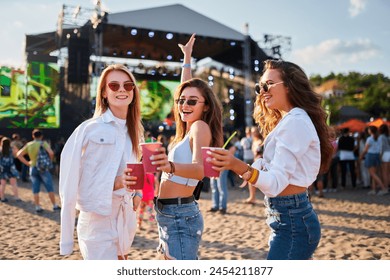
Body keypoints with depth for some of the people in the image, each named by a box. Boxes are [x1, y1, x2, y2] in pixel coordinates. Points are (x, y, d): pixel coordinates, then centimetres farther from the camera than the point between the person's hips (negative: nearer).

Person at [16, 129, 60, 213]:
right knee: (50, 188, 2)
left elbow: (19, 154, 6)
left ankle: (37, 207, 11)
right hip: (43, 168, -4)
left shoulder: (28, 145, 6)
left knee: (36, 190, 8)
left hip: (33, 168, 4)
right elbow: (51, 152, -21)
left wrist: (27, 163, 8)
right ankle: (55, 206, 5)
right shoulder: (43, 143, -7)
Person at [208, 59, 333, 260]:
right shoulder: (287, 121, 16)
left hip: (292, 222, -10)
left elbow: (276, 182, -24)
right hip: (291, 219, 10)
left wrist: (239, 166, -39)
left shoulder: (295, 121, -15)